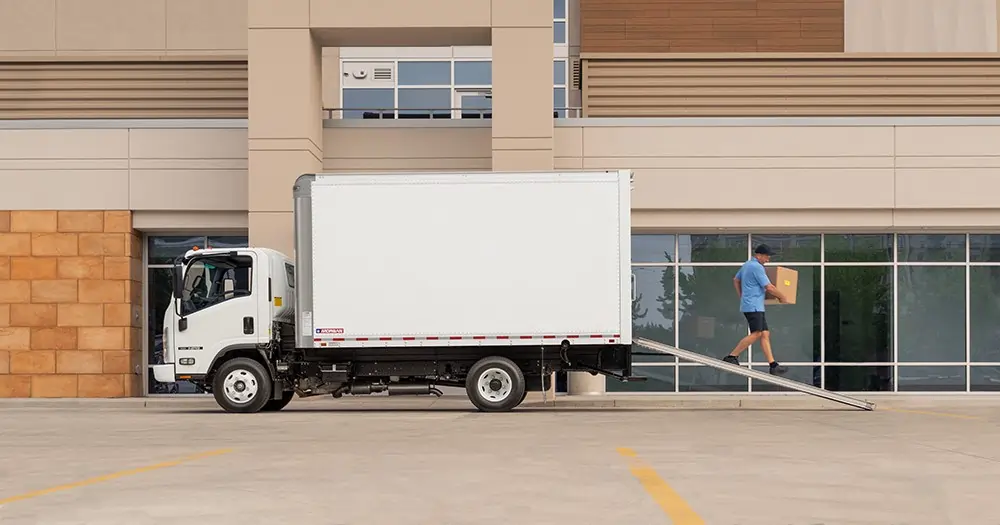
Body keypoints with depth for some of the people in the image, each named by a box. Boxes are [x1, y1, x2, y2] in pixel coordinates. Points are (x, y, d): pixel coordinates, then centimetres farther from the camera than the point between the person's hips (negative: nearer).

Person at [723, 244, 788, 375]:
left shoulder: (746, 265, 18)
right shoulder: (757, 267, -12)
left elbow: (736, 280, 29)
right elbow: (769, 287, -13)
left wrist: (741, 297, 30)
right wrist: (782, 297, 2)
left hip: (756, 307, 11)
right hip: (753, 306, -11)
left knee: (765, 334, 4)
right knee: (756, 334, -17)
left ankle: (773, 365, -1)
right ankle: (731, 356, -14)